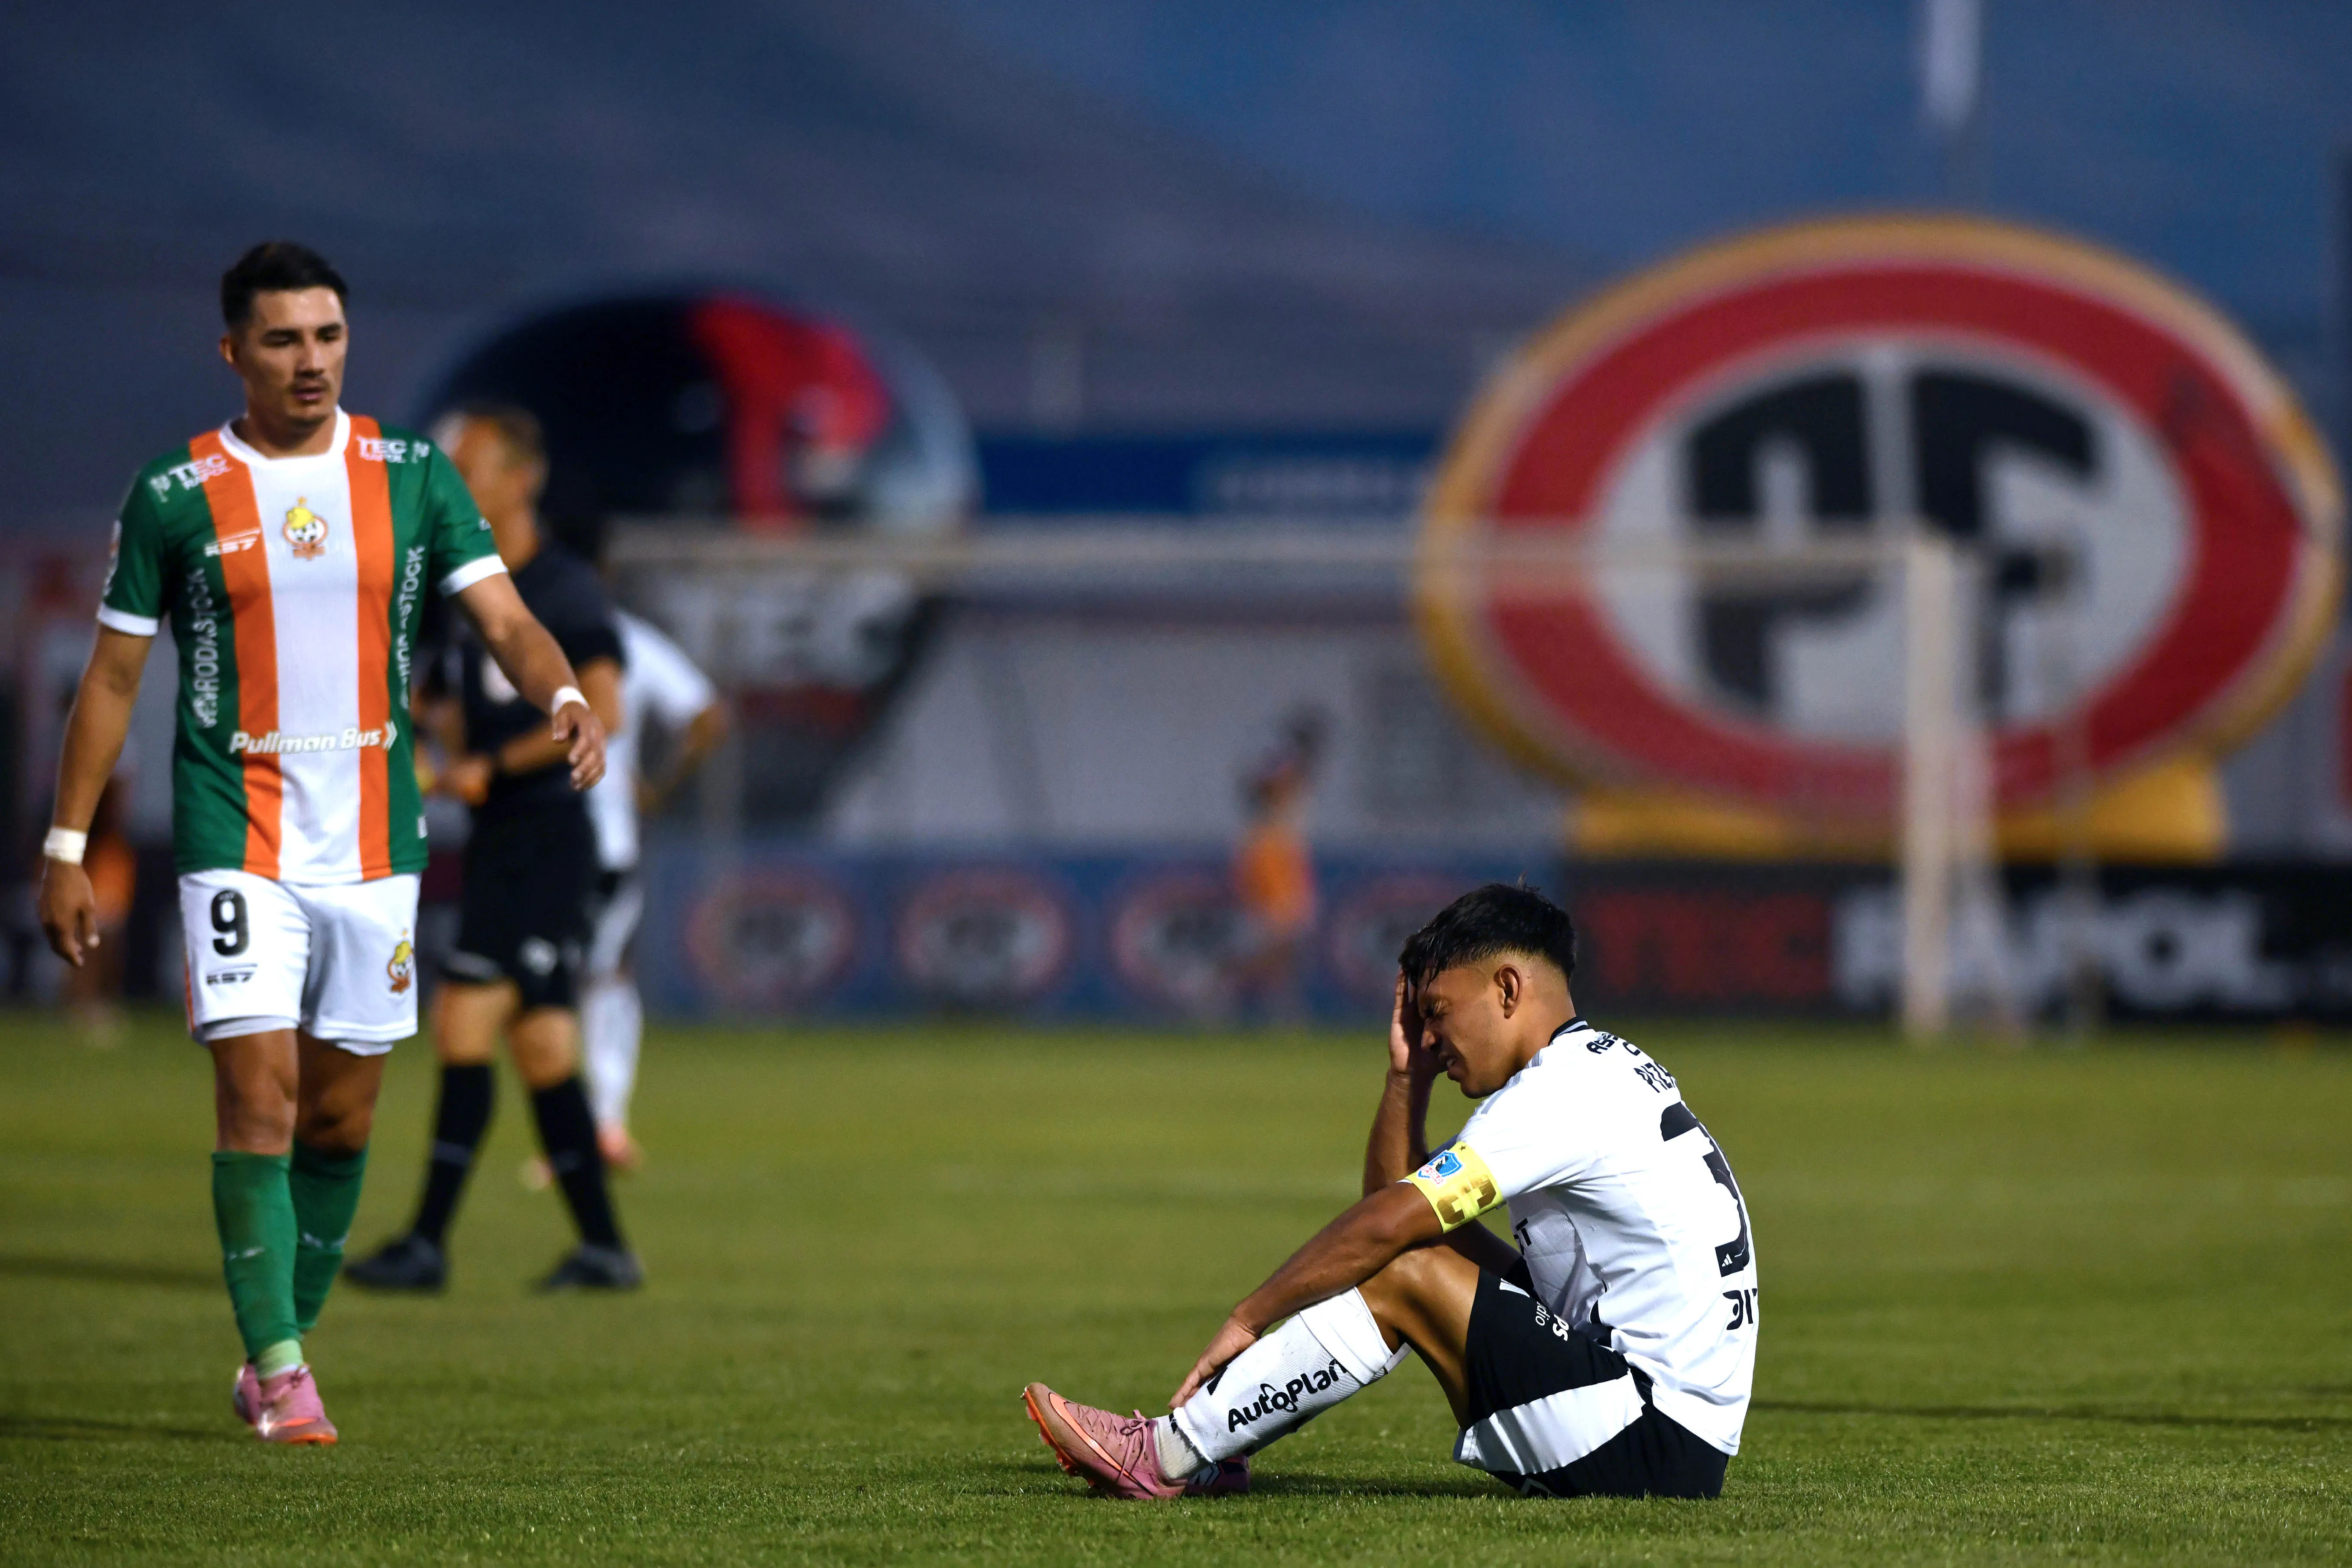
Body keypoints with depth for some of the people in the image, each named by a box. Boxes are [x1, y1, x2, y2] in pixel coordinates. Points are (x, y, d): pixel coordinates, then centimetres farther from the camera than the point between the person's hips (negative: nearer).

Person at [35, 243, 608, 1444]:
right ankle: (278, 1373, -7)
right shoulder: (176, 497, -1)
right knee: (258, 1098, -13)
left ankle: (285, 1345, 23)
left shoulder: (412, 477, 4)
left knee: (341, 1119, 8)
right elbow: (113, 677, 4)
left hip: (373, 847, 3)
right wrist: (65, 849, 2)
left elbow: (504, 622, -2)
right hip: (237, 844, -3)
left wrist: (562, 697, -24)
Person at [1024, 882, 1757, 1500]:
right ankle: (1203, 1437, 10)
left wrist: (1247, 1318, -10)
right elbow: (1391, 1199, 22)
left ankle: (1168, 1455, -6)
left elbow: (1384, 1226, -17)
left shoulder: (1563, 1091, -15)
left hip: (1660, 1445, -10)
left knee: (1404, 1277, -14)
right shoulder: (1598, 1072, 17)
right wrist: (1409, 1073, 11)